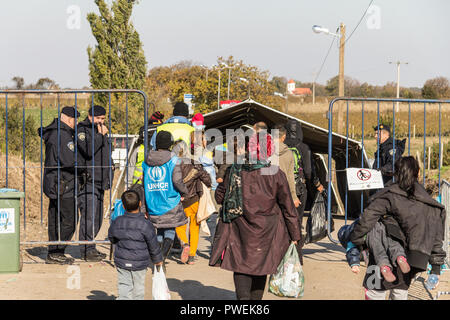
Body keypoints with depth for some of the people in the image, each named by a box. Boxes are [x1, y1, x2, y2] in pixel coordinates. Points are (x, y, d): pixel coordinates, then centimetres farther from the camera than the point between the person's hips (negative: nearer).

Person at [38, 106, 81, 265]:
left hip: (54, 185, 10)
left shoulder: (54, 132, 13)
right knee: (69, 220, -5)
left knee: (55, 220, 13)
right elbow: (70, 161, -24)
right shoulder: (62, 135, -19)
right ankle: (57, 253, -1)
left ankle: (53, 254, 18)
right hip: (63, 186, -10)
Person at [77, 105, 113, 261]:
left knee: (97, 218, 11)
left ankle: (90, 248, 19)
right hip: (88, 182, -9)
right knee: (89, 216, -12)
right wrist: (100, 135, -17)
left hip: (100, 182, 9)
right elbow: (88, 151, -24)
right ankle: (87, 251, -8)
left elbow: (107, 153, 29)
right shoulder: (82, 130, -8)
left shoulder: (100, 130, 20)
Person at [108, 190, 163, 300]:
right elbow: (153, 245, -6)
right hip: (139, 264, -2)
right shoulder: (145, 224, -16)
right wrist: (157, 259, 10)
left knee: (124, 290, 4)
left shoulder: (117, 222, -6)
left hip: (121, 262, 2)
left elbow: (112, 239, 10)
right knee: (138, 291, 13)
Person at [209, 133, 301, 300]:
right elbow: (288, 208, -4)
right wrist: (295, 236, 5)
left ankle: (243, 297, -16)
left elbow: (219, 197, 4)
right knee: (260, 267, 17)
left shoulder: (234, 172, -8)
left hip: (239, 229, -1)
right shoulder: (276, 175, -9)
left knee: (240, 265, 5)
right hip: (267, 231, 1)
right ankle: (256, 298, 26)